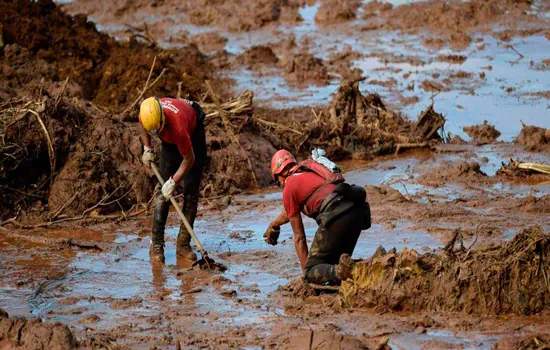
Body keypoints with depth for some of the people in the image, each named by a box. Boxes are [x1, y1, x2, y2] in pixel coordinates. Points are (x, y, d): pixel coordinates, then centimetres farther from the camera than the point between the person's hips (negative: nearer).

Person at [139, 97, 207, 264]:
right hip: (169, 141, 4)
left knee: (191, 191, -8)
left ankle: (183, 243, -3)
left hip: (194, 135, -4)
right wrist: (147, 148, -3)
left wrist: (173, 182, -26)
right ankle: (156, 245, -6)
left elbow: (189, 159, -29)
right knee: (162, 191, -5)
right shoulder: (145, 114, -29)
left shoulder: (178, 126, -43)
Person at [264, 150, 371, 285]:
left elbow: (299, 238, 13)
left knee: (312, 271, 2)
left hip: (337, 214, -7)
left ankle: (341, 272, -29)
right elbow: (289, 212, 53)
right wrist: (274, 225, 71)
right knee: (334, 265, 23)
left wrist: (307, 272, 20)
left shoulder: (289, 188, 12)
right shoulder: (310, 171, 34)